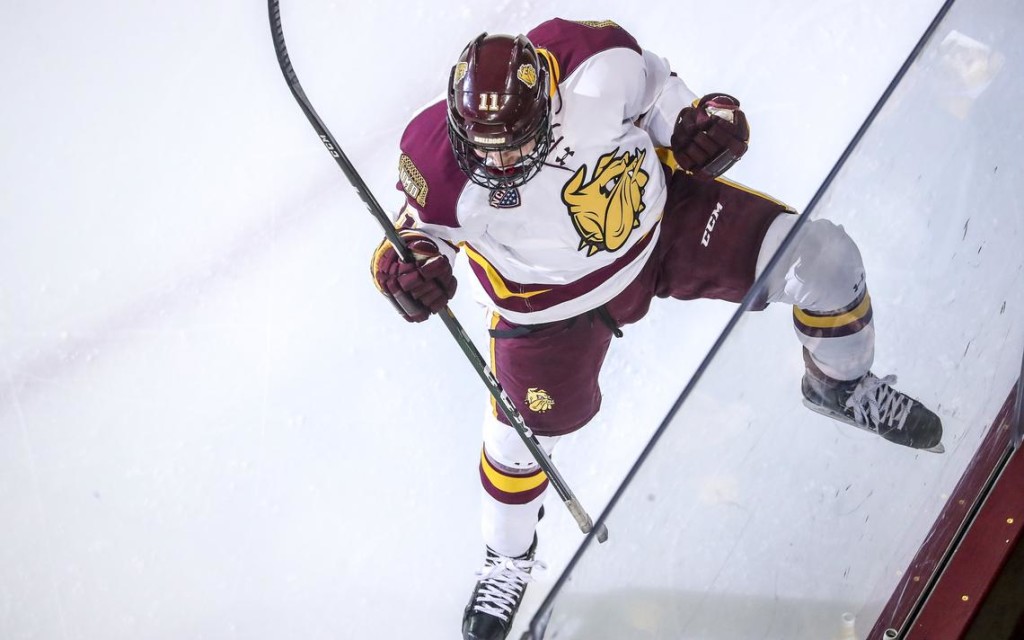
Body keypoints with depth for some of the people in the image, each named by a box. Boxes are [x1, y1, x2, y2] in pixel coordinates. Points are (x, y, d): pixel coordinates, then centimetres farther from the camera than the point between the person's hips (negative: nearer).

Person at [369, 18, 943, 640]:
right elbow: (418, 229, -9)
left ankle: (842, 384, 25)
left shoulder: (597, 63, -31)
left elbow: (652, 82, -6)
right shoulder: (441, 165, -31)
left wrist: (701, 122, -19)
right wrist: (408, 267, -29)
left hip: (662, 213, 1)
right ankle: (509, 559, 42)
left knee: (820, 256, -9)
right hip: (556, 298, -1)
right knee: (526, 431, 8)